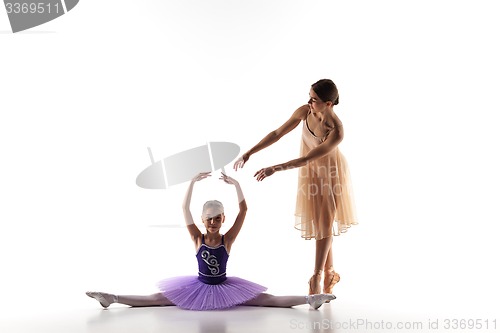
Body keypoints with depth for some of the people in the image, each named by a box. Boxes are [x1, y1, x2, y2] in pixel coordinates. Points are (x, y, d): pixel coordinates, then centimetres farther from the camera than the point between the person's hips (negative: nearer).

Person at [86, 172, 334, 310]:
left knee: (270, 300, -10)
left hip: (224, 287, -1)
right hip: (199, 286, 1)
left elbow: (244, 210, -20)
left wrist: (236, 184, -29)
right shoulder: (197, 238, -9)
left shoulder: (227, 239, -12)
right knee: (154, 300, -4)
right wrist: (193, 182, -24)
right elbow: (185, 209, -17)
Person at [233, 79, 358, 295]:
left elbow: (306, 159, -33)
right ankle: (329, 273, 28)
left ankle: (317, 276, 16)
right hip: (311, 172, 5)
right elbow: (277, 134, -14)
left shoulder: (336, 132, -35)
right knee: (316, 222, 11)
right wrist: (249, 153, -17)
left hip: (330, 174, -5)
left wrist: (275, 169, -35)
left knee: (324, 223, 4)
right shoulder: (304, 111, -21)